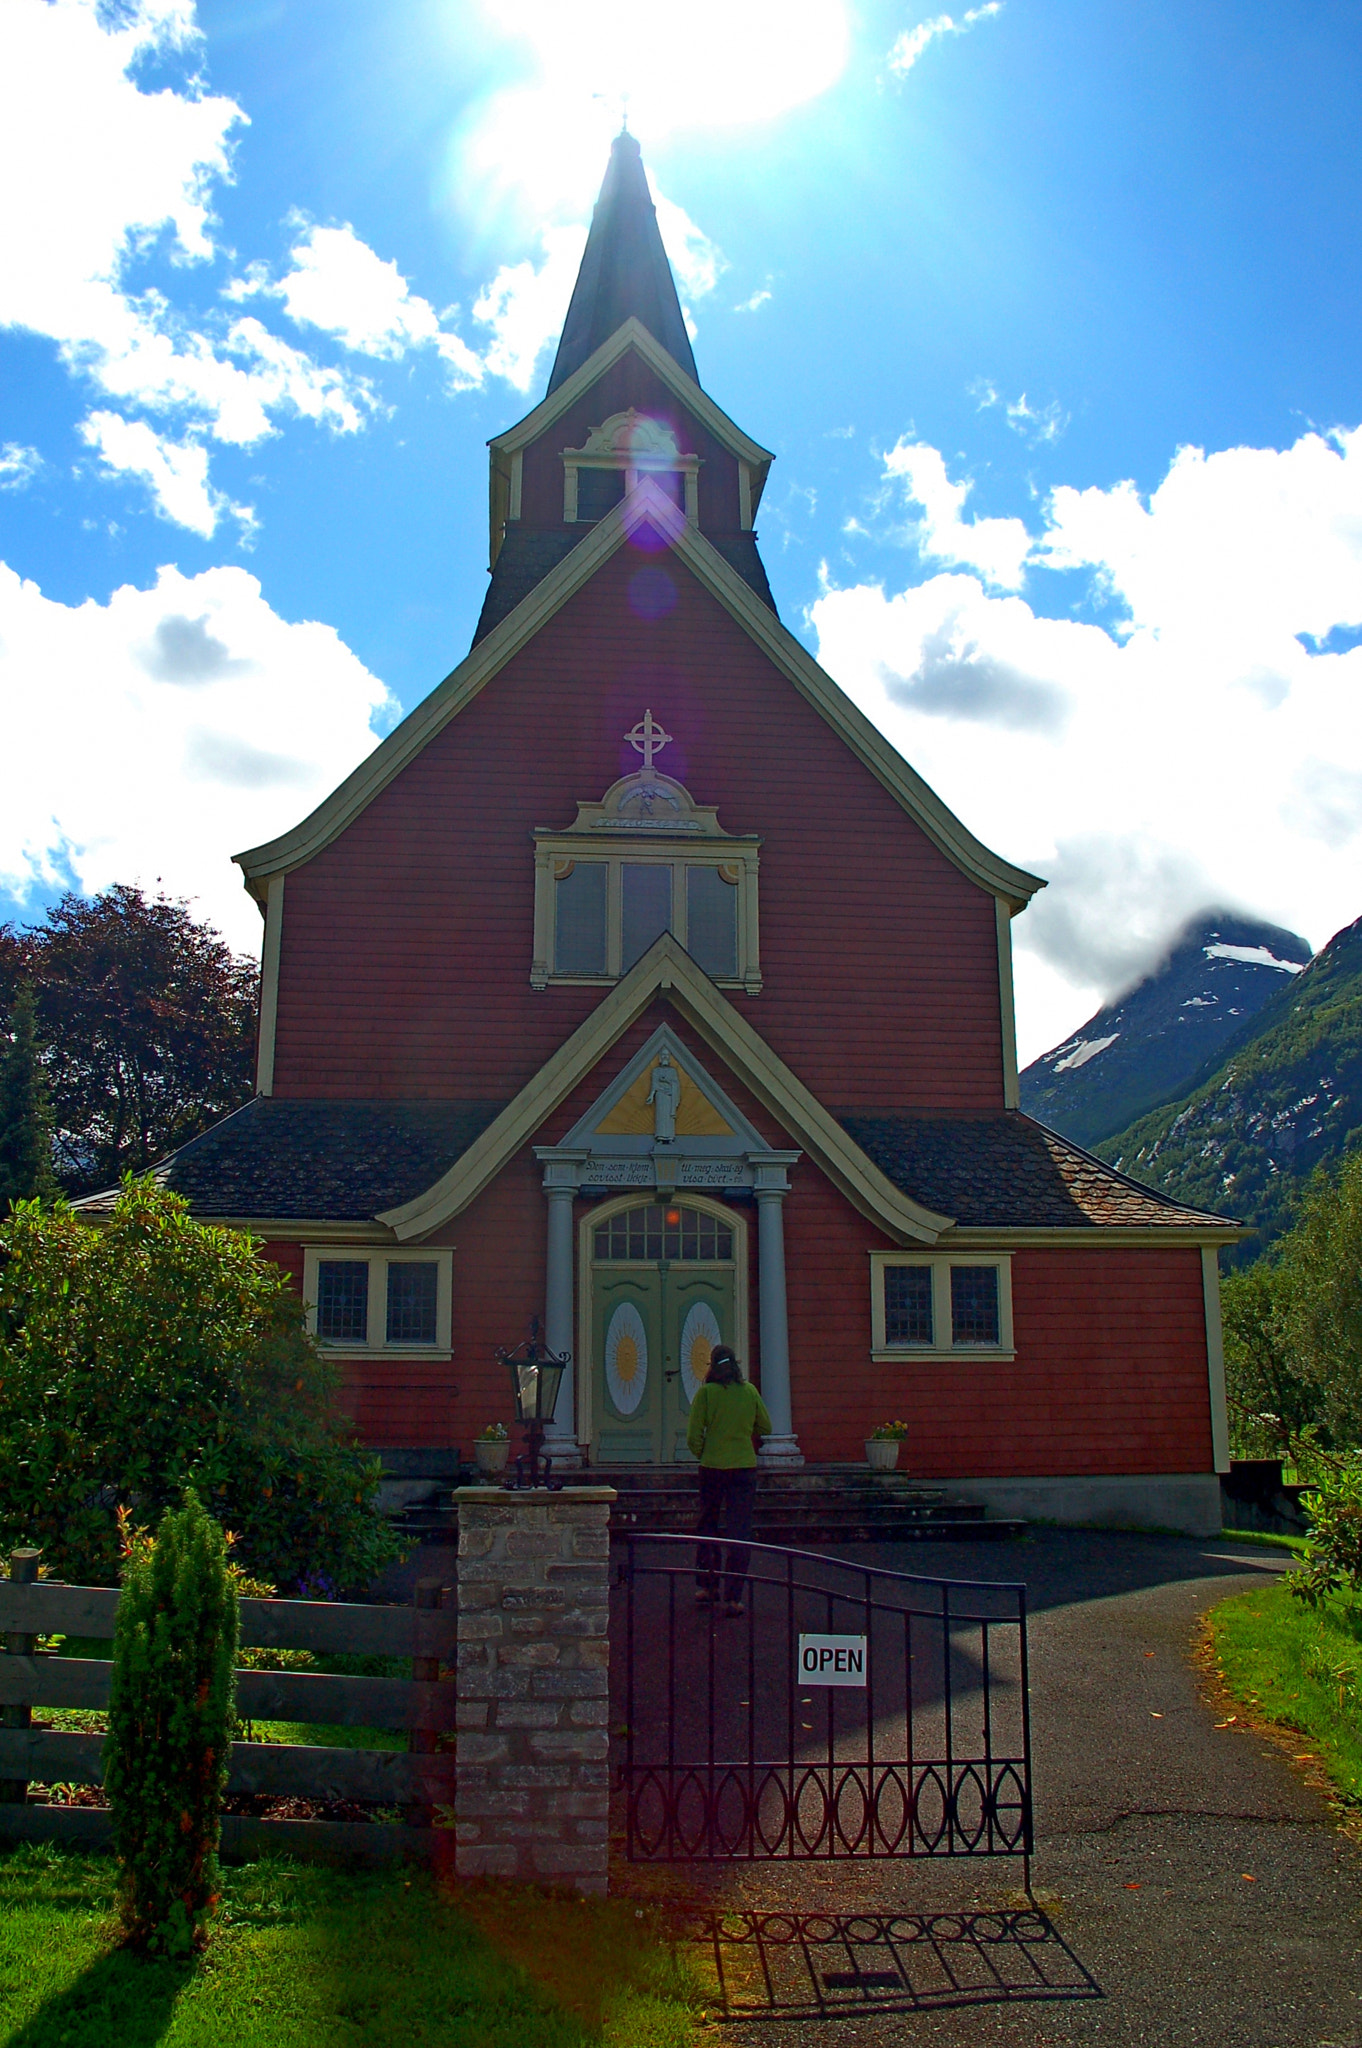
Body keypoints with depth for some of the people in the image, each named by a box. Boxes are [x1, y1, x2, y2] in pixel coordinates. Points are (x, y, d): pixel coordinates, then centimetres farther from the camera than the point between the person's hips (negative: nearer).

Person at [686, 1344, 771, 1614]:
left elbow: (694, 1436, -7)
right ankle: (733, 1597, -1)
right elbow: (765, 1428, 11)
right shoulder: (749, 1391, 1)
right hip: (745, 1467, 1)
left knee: (707, 1525, 17)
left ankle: (706, 1586, 21)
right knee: (740, 1532, 3)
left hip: (712, 1468, -1)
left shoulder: (706, 1392, -6)